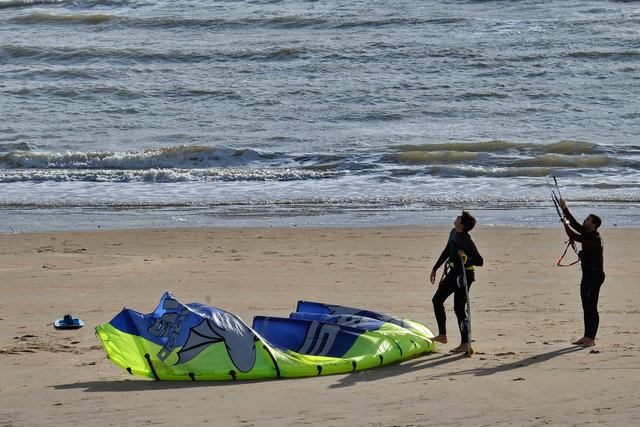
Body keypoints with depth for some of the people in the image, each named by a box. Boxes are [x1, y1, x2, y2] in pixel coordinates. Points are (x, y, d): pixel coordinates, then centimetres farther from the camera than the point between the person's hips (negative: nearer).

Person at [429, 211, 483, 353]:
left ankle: (465, 344, 0)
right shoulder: (453, 233, 5)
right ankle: (442, 335, 19)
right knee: (437, 300, 12)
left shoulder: (467, 241, -21)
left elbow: (480, 261, -20)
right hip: (453, 272, 9)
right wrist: (435, 269, 22)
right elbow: (446, 252, 18)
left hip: (465, 274, -9)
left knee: (459, 307, -7)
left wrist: (466, 257, -37)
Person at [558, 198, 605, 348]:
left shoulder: (594, 238, -20)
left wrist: (566, 224, -7)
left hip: (595, 275, -10)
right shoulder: (587, 233, 8)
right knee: (586, 307, 12)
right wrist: (565, 209, 16)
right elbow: (575, 224, 17)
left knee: (592, 307, -8)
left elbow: (574, 236, -23)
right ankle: (586, 337, 18)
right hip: (587, 275, 10)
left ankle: (591, 339, -6)